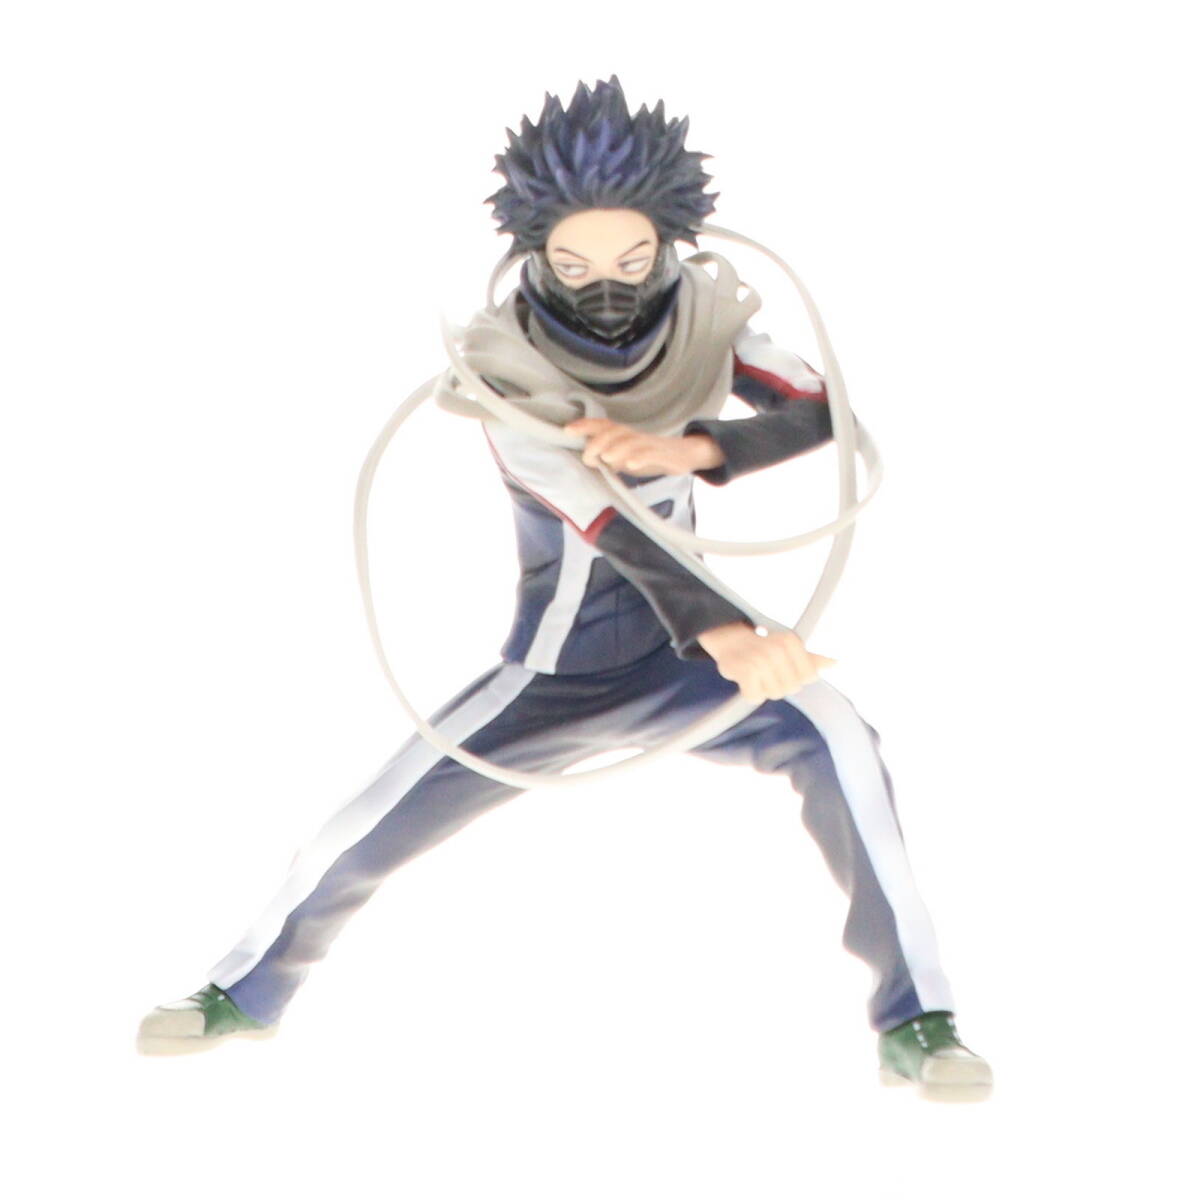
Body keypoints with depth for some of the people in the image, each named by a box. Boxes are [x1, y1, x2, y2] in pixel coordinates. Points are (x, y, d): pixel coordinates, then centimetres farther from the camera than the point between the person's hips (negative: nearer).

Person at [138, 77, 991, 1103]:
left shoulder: (704, 317, -9)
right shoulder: (502, 369, -21)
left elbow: (825, 413, -18)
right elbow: (599, 511, -37)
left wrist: (688, 448, -35)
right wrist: (722, 632, -53)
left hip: (683, 656, 1)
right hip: (552, 678, -1)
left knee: (835, 739, -26)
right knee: (367, 833, -3)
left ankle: (915, 1021, -16)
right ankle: (250, 989, 27)